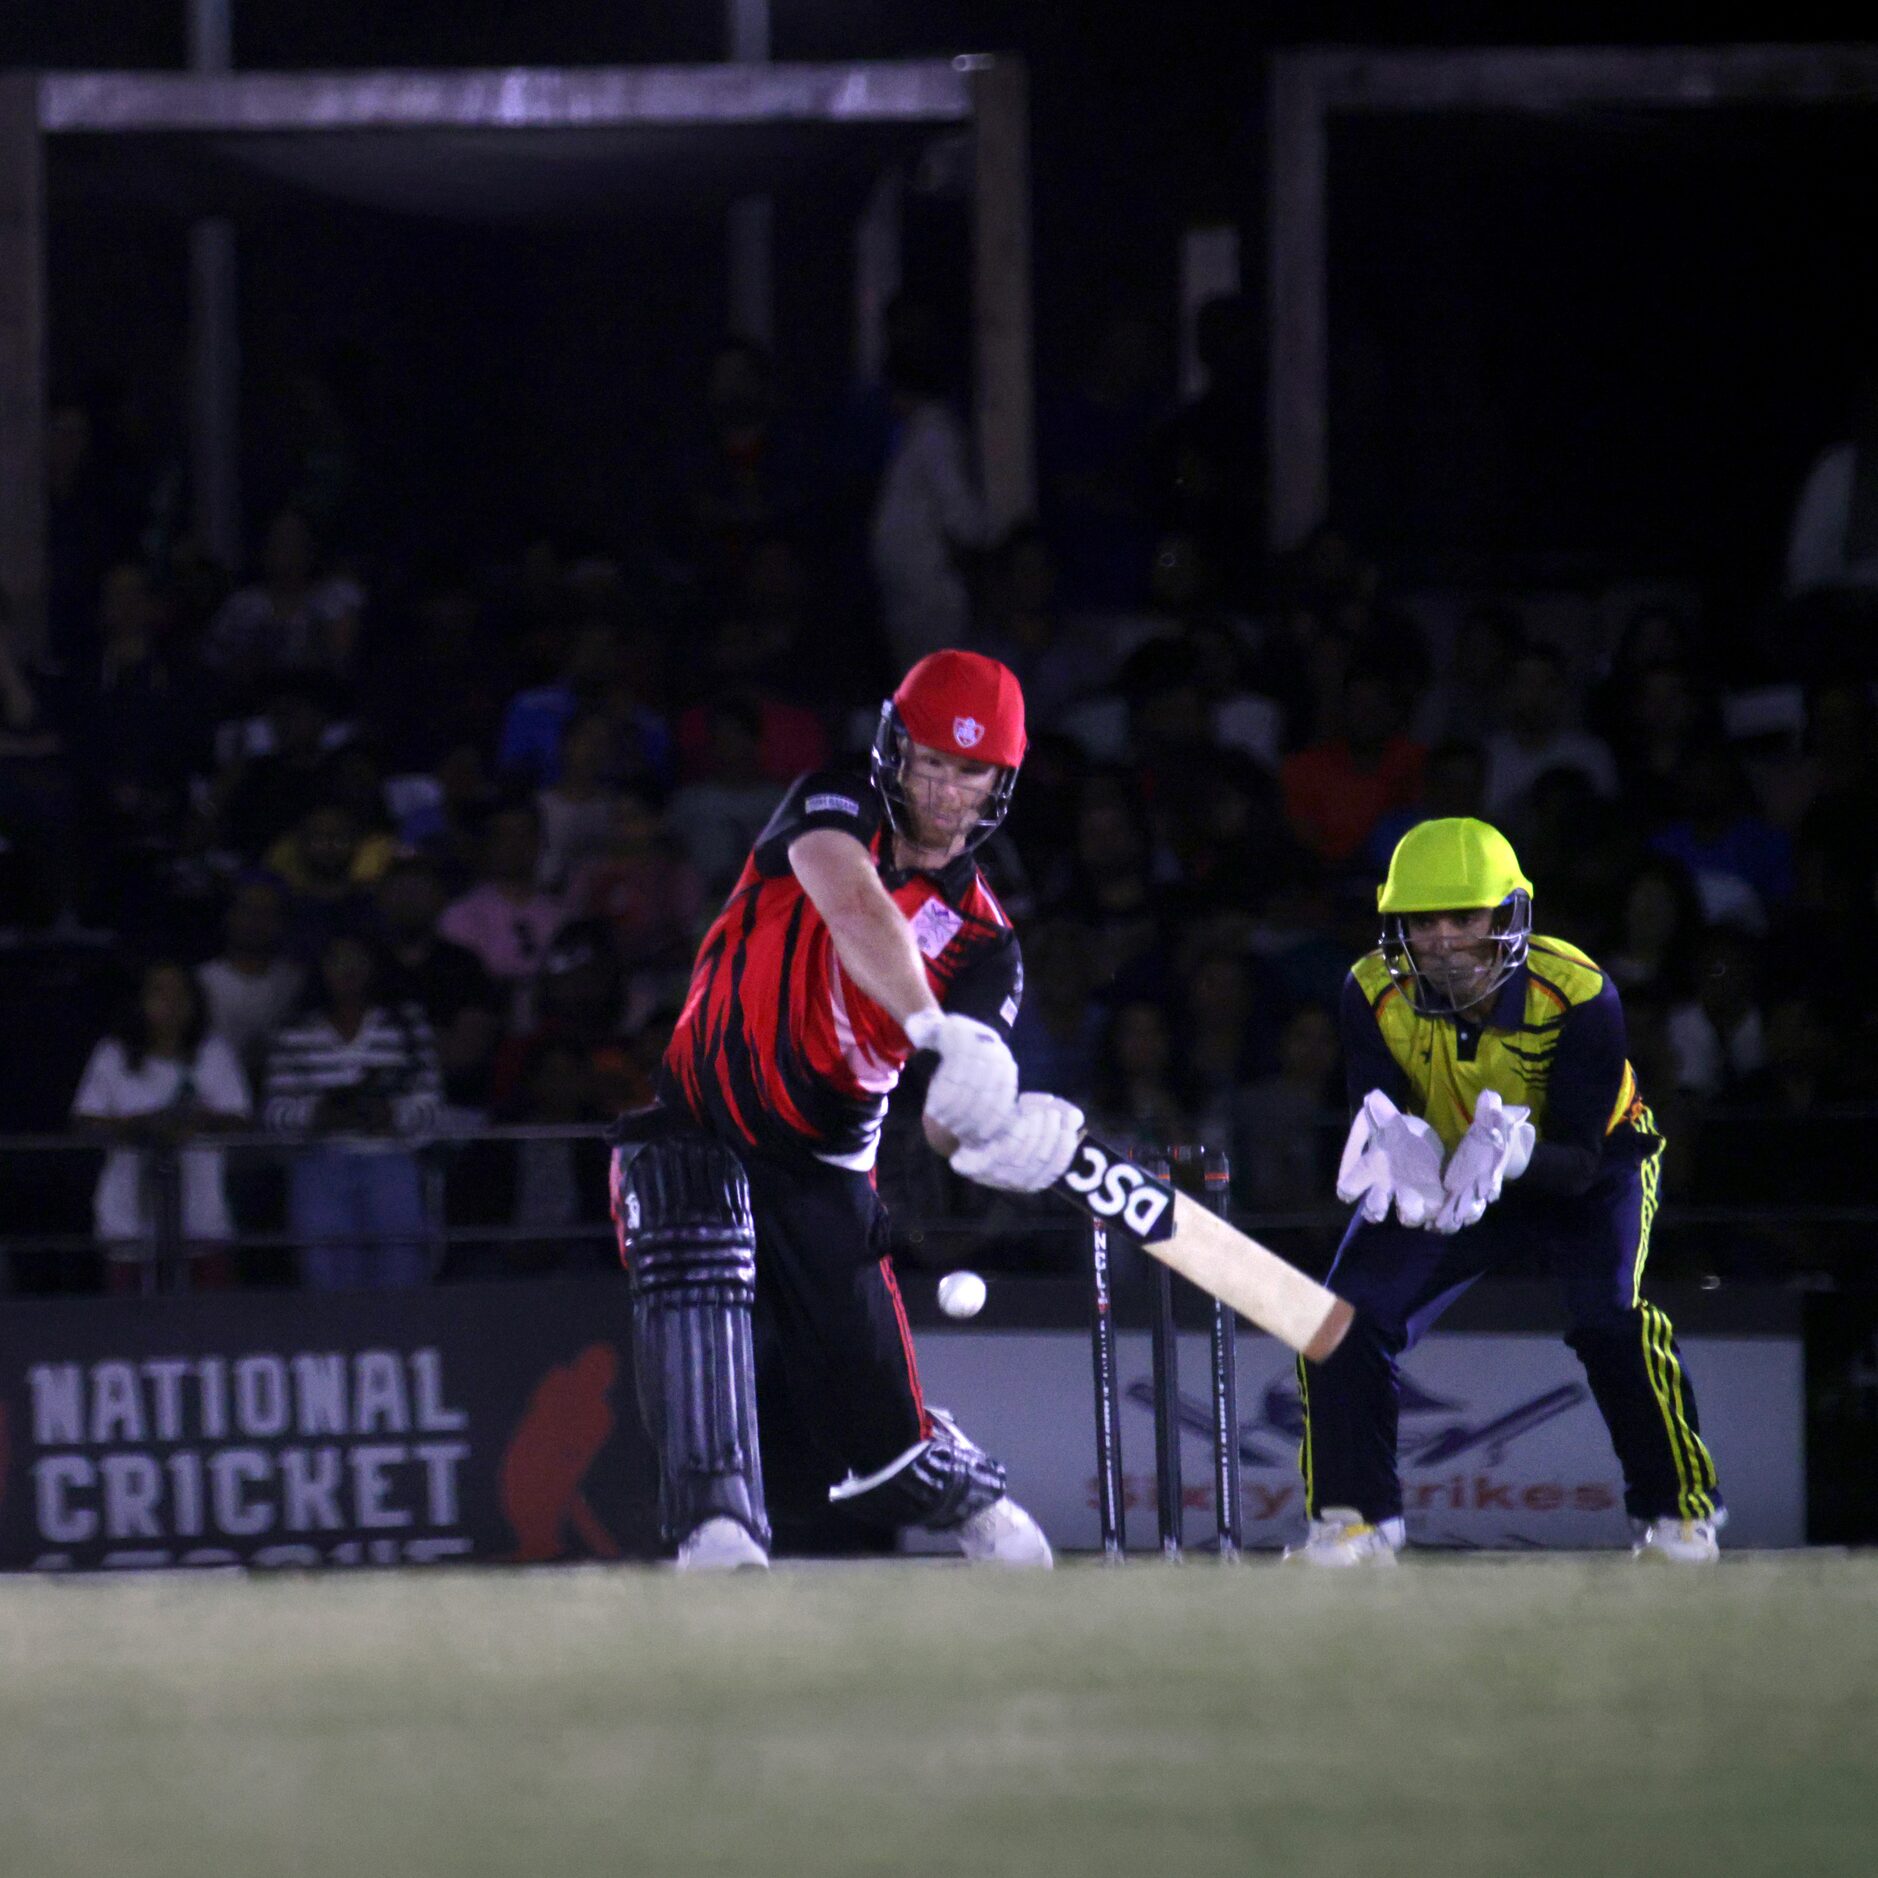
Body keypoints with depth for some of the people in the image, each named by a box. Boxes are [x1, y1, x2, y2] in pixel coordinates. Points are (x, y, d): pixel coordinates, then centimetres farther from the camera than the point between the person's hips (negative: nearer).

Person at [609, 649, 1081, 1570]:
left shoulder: (981, 942, -2)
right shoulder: (834, 809, -8)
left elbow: (945, 1115, -14)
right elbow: (855, 909, -32)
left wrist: (995, 1135, -39)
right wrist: (942, 1033, -47)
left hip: (820, 1170, 2)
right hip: (694, 1139, -2)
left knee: (877, 1418, -1)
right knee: (695, 1273, -33)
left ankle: (970, 1496, 32)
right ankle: (716, 1525, -37)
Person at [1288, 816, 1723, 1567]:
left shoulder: (1577, 994, -31)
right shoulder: (1375, 994, -23)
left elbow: (1581, 1158, -32)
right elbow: (1379, 1129, -23)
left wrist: (1514, 1154, -54)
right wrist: (1400, 1160, -48)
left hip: (1579, 1173, -3)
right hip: (1441, 1170, 3)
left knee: (1611, 1316, -27)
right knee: (1348, 1316, -14)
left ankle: (1678, 1509, -9)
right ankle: (1355, 1516, 3)